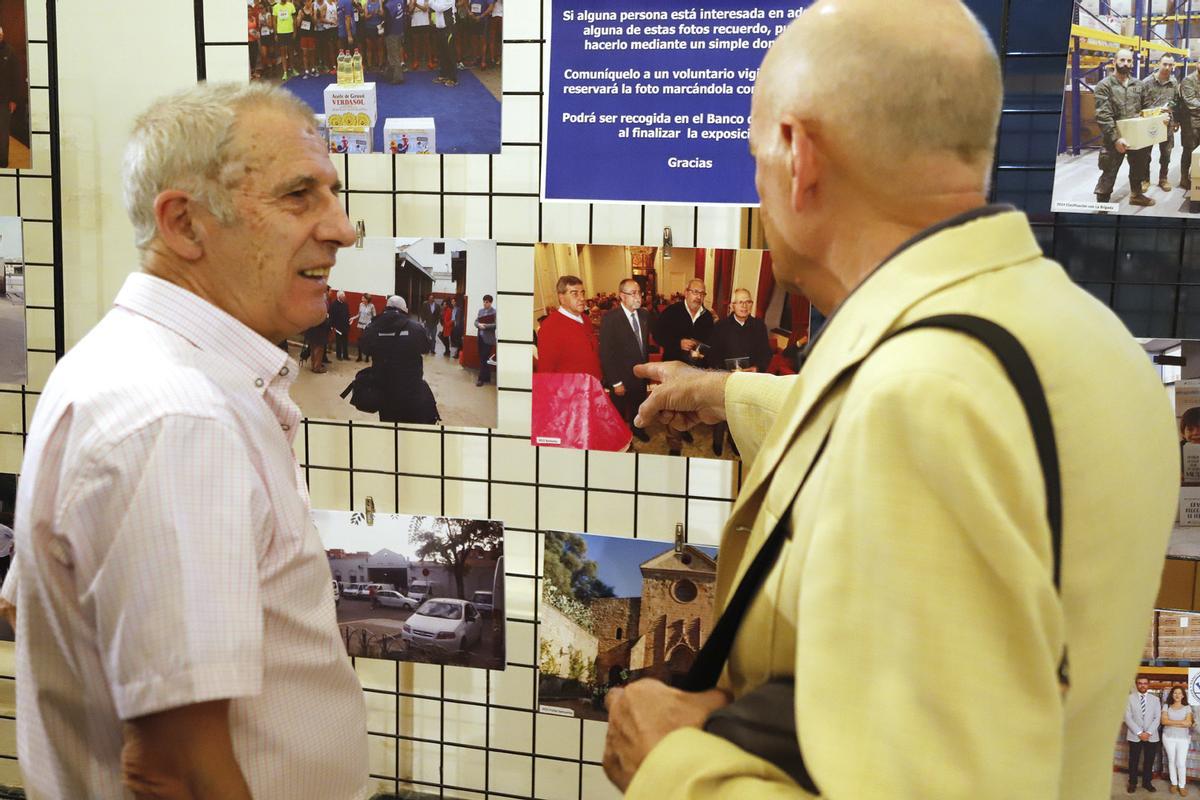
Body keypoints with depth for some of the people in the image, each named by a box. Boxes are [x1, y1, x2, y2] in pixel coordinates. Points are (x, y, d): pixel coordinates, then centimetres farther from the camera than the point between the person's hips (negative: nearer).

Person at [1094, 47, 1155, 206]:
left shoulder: (1139, 85, 7)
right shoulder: (1104, 85, -11)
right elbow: (1103, 116, -19)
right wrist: (1116, 138, -26)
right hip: (1114, 139, -6)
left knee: (1139, 167, 23)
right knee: (1109, 174, -2)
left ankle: (1136, 194, 44)